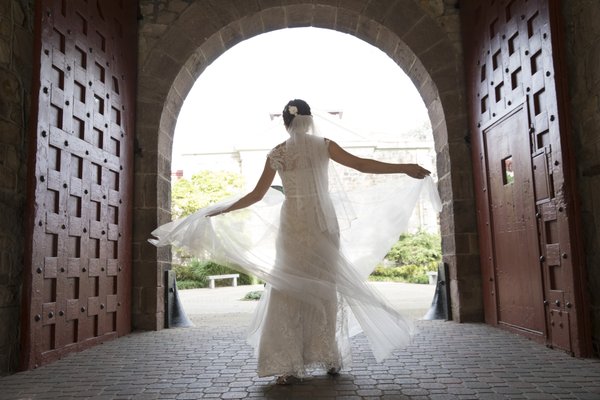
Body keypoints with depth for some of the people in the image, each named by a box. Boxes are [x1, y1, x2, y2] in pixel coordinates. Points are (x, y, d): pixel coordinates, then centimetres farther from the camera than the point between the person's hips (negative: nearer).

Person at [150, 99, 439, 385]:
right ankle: (329, 359, 15)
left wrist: (220, 210, 16)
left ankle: (289, 365, 0)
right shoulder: (323, 145, 0)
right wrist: (405, 168, -3)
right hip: (323, 224, 0)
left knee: (289, 290, 4)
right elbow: (360, 164, -7)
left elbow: (256, 195, 4)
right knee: (324, 289, 10)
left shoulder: (276, 153, 3)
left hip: (293, 226, 0)